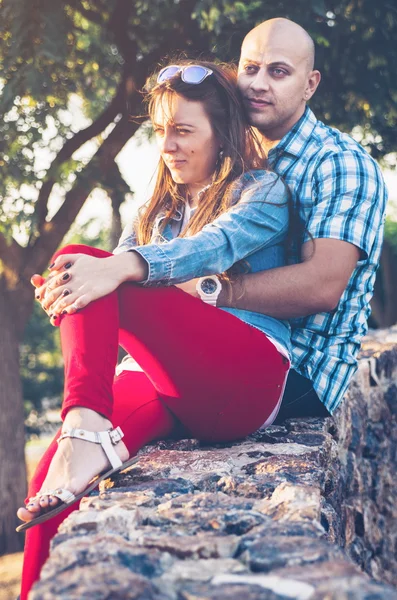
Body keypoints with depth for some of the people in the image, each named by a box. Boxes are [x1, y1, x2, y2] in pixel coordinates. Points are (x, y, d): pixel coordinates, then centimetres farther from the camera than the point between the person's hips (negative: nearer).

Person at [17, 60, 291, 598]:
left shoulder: (263, 191, 7)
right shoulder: (159, 209, 26)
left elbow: (215, 246, -14)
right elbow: (121, 266, 13)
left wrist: (117, 268, -33)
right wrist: (61, 293, -12)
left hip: (247, 382, -6)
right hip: (167, 384, 6)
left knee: (81, 255, -23)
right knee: (50, 478, -21)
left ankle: (88, 431, -40)